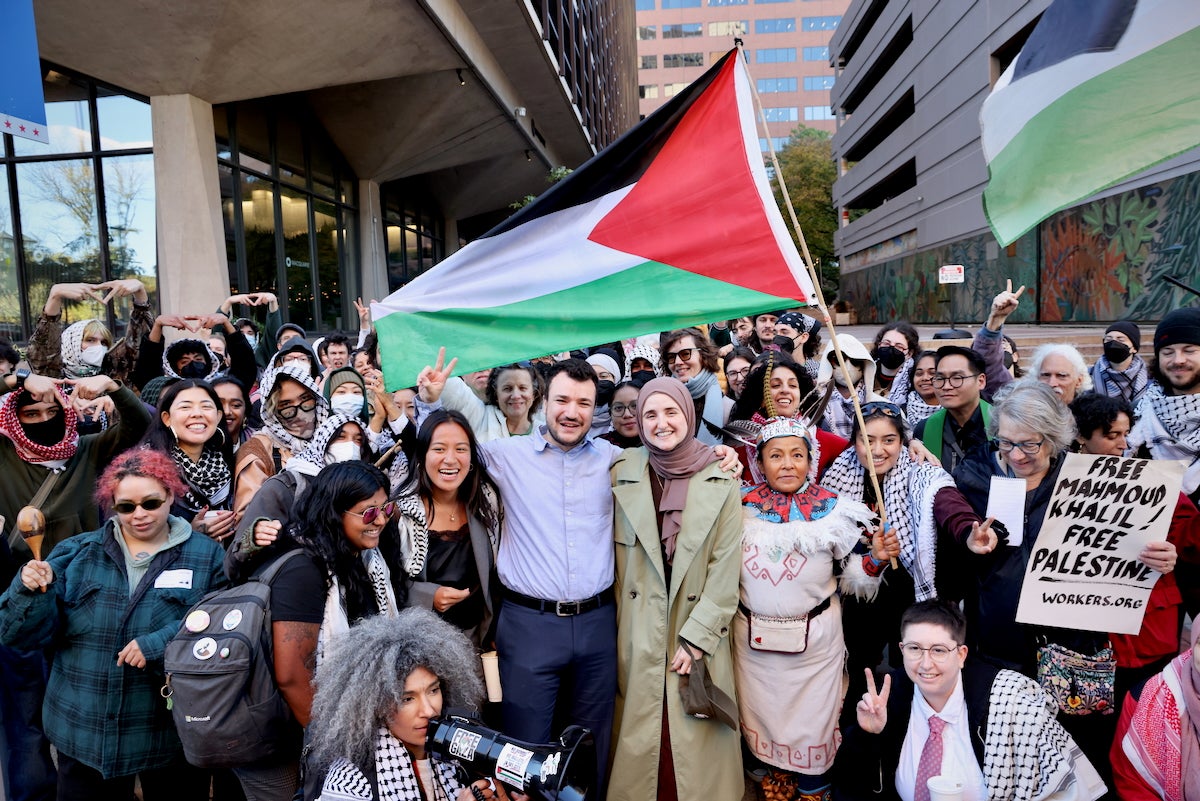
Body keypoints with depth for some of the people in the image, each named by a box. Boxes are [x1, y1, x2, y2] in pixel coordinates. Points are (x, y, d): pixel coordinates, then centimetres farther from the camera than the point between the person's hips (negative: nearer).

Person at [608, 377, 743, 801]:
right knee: (639, 736, 9)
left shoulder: (722, 480, -4)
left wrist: (696, 638, -10)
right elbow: (611, 558, 3)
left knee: (698, 744, 7)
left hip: (699, 629, 0)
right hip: (637, 634, 1)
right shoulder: (621, 473, -2)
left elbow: (725, 569, -5)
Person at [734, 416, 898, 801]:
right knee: (762, 714, 20)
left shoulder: (834, 510, -9)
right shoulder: (741, 506, -8)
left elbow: (853, 580, -4)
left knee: (812, 721, 16)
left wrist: (876, 558, -22)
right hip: (753, 637, 1)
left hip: (815, 639, -1)